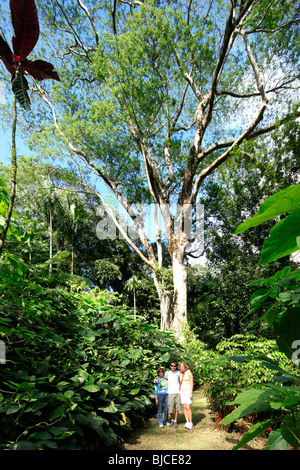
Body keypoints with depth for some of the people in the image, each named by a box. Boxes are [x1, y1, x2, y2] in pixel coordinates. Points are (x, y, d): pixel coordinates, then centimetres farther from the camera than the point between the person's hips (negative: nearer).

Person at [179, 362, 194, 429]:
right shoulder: (180, 374, 12)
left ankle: (190, 423, -3)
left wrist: (191, 393, -16)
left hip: (188, 391, -6)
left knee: (188, 407, -11)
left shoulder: (189, 372, -6)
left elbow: (192, 382, -10)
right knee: (184, 407, 2)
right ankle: (187, 422, 9)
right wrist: (179, 393, 11)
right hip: (182, 392, 6)